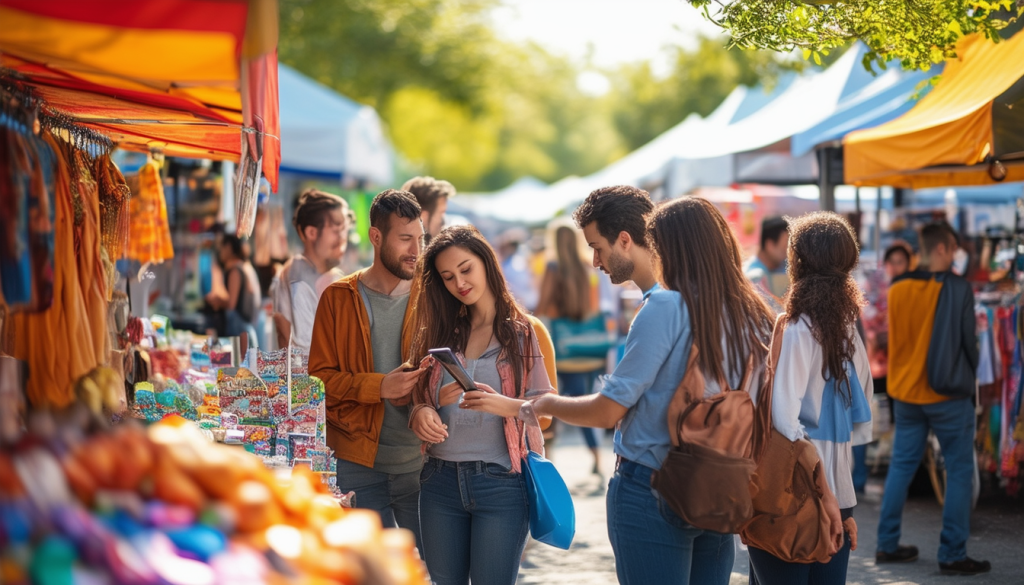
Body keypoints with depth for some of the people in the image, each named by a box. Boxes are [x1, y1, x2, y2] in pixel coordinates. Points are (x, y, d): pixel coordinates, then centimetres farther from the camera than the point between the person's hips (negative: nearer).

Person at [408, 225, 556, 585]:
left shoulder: (523, 332, 2)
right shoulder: (439, 332, 11)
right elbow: (419, 398, 12)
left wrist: (503, 404, -24)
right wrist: (421, 413, -12)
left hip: (501, 483, -3)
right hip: (441, 480, 4)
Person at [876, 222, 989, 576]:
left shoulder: (896, 290, 2)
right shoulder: (957, 289, -13)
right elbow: (968, 341, -7)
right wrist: (969, 376, 10)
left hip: (904, 391, 5)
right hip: (947, 393, -5)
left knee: (901, 466, 13)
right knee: (959, 471, 2)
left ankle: (887, 545, 16)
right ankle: (953, 555, 2)